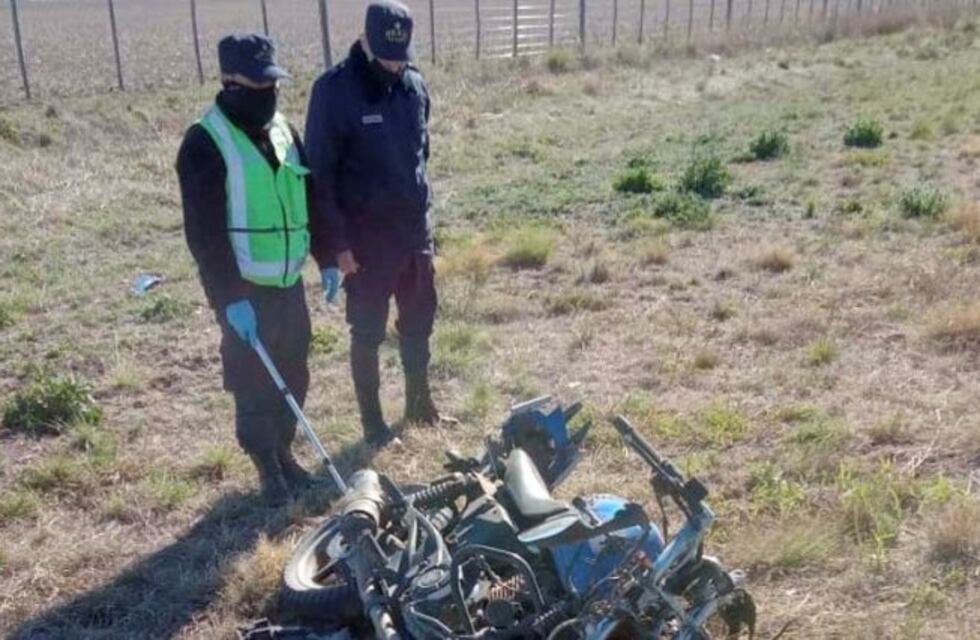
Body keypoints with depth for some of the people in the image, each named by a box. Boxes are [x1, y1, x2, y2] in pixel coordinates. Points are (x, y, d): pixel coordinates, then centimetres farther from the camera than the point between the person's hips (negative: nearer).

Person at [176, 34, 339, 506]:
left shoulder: (283, 131, 9)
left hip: (288, 282, 6)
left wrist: (326, 259, 12)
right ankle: (268, 468, 18)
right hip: (243, 290, -6)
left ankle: (285, 453, 32)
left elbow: (309, 201, 17)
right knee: (254, 384, 3)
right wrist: (229, 297, -21)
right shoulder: (205, 143, -13)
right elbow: (204, 232, -17)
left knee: (294, 377, 14)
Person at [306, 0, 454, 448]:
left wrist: (421, 212, 15)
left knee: (418, 324, 16)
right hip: (366, 239, -5)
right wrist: (337, 242, -15)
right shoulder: (334, 91, -14)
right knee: (368, 333, 6)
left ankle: (419, 402, 35)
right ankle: (372, 421, 19)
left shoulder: (415, 86, 3)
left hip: (415, 231, 5)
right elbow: (319, 173, -13)